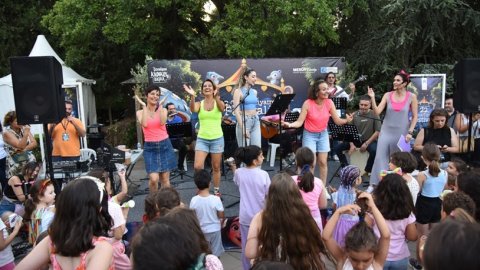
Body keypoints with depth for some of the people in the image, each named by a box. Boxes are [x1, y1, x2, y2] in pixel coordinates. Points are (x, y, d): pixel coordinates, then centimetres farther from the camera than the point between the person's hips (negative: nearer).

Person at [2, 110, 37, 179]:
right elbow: (21, 146, -21)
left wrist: (25, 149, -18)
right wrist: (26, 133, -31)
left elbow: (34, 143, -1)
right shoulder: (7, 133, -10)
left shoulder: (24, 128, 4)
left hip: (30, 162, 4)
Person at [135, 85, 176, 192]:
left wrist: (160, 105, -9)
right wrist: (144, 106, -9)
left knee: (165, 178, 5)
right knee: (154, 178, -11)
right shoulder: (140, 112, 4)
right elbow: (144, 124, -17)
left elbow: (162, 122, -16)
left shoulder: (163, 110, 6)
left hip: (165, 145, 1)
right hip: (150, 147, -1)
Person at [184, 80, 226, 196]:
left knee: (216, 167, 8)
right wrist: (192, 96, -40)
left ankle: (216, 191, 25)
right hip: (202, 139, 1)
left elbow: (222, 108, -26)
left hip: (217, 139, -1)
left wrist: (216, 96, -45)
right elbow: (193, 109, -21)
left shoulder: (218, 103, -1)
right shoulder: (199, 104, 2)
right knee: (197, 166, -10)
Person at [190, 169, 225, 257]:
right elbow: (221, 216, -14)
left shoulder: (194, 200, -18)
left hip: (201, 230, 2)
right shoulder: (216, 199, -23)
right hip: (215, 229, -1)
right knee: (215, 254, 17)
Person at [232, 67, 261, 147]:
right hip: (244, 121, -6)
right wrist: (243, 128, -18)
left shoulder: (254, 92, 13)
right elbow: (236, 111, -12)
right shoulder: (238, 91, -6)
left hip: (255, 121, 6)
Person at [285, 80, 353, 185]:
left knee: (323, 162, 5)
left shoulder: (329, 102, -11)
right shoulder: (308, 103, -20)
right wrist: (290, 124, -39)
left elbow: (337, 121, -9)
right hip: (309, 135, -3)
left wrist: (346, 120, -28)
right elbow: (300, 122, -20)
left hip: (323, 134, 3)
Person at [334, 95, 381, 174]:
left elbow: (378, 131, -8)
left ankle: (367, 170, -9)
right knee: (337, 148, -11)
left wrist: (366, 143, -14)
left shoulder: (374, 115, -7)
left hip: (369, 141, -3)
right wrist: (351, 144, -13)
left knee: (374, 151, -35)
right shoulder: (354, 115, -1)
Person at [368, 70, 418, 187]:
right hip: (386, 131, 1)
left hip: (402, 132, -1)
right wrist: (372, 98, -18)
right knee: (380, 157, -4)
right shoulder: (388, 95, -1)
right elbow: (377, 112, -7)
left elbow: (415, 116, 0)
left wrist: (410, 132, -7)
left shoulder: (411, 97, -3)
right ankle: (374, 184, 1)